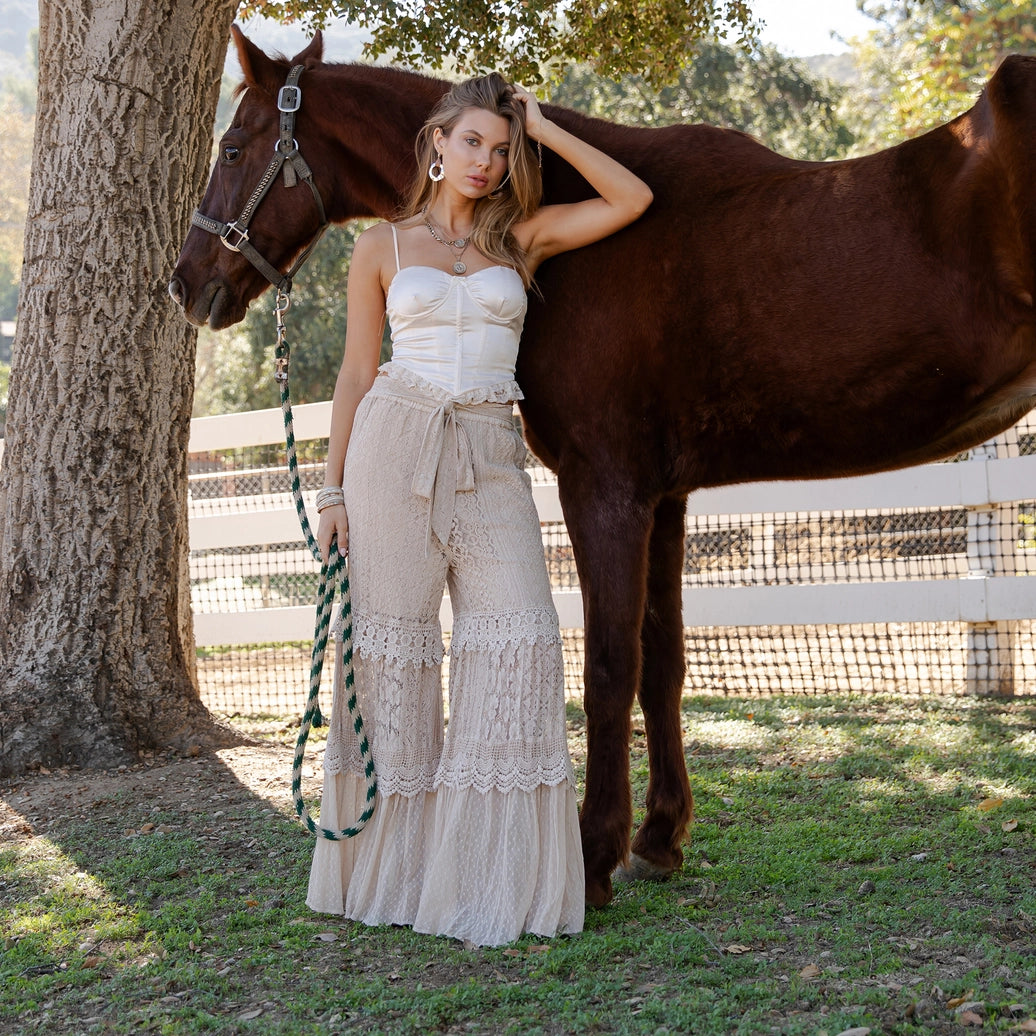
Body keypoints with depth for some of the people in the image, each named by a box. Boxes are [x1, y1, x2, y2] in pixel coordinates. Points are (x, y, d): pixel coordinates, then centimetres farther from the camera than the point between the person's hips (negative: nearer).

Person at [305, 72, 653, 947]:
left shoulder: (524, 237, 14)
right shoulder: (383, 248, 10)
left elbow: (631, 199, 5)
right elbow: (356, 374, 9)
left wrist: (545, 130, 5)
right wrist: (334, 490, 3)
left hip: (489, 456, 1)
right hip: (395, 444, -1)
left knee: (520, 640, -10)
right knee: (392, 647, 1)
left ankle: (492, 881, -2)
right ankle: (387, 870, 14)